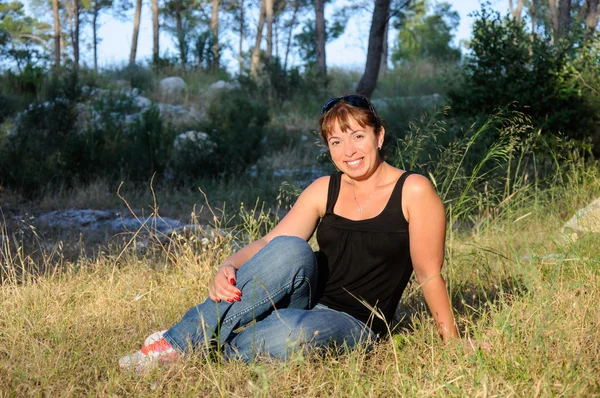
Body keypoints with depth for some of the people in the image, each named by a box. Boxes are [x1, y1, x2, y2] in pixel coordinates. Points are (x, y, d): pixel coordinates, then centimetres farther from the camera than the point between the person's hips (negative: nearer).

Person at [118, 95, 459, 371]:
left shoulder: (414, 191, -6)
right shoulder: (324, 191, 7)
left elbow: (429, 273, -4)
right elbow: (270, 244, -1)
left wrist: (453, 343, -2)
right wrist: (230, 268, -20)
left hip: (353, 325, -4)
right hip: (306, 300, 4)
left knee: (289, 334, -39)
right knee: (290, 250, -31)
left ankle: (202, 348, -15)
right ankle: (181, 339, -29)